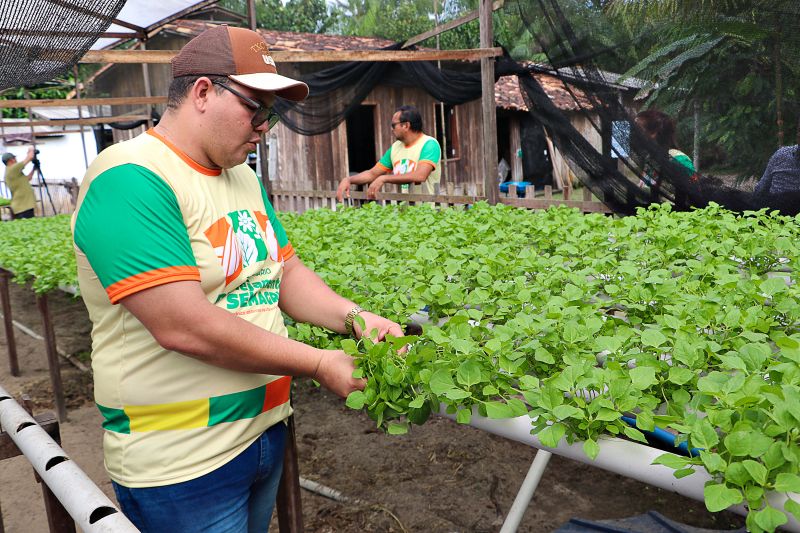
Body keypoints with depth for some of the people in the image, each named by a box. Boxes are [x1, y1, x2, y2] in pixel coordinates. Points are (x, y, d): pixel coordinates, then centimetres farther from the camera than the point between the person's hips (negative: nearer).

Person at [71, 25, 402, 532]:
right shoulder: (130, 181, -21)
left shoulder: (244, 178, 8)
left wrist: (352, 316, -9)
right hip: (182, 461, -8)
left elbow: (286, 272, 11)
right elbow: (183, 326, -28)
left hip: (266, 429, 8)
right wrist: (319, 363, -20)